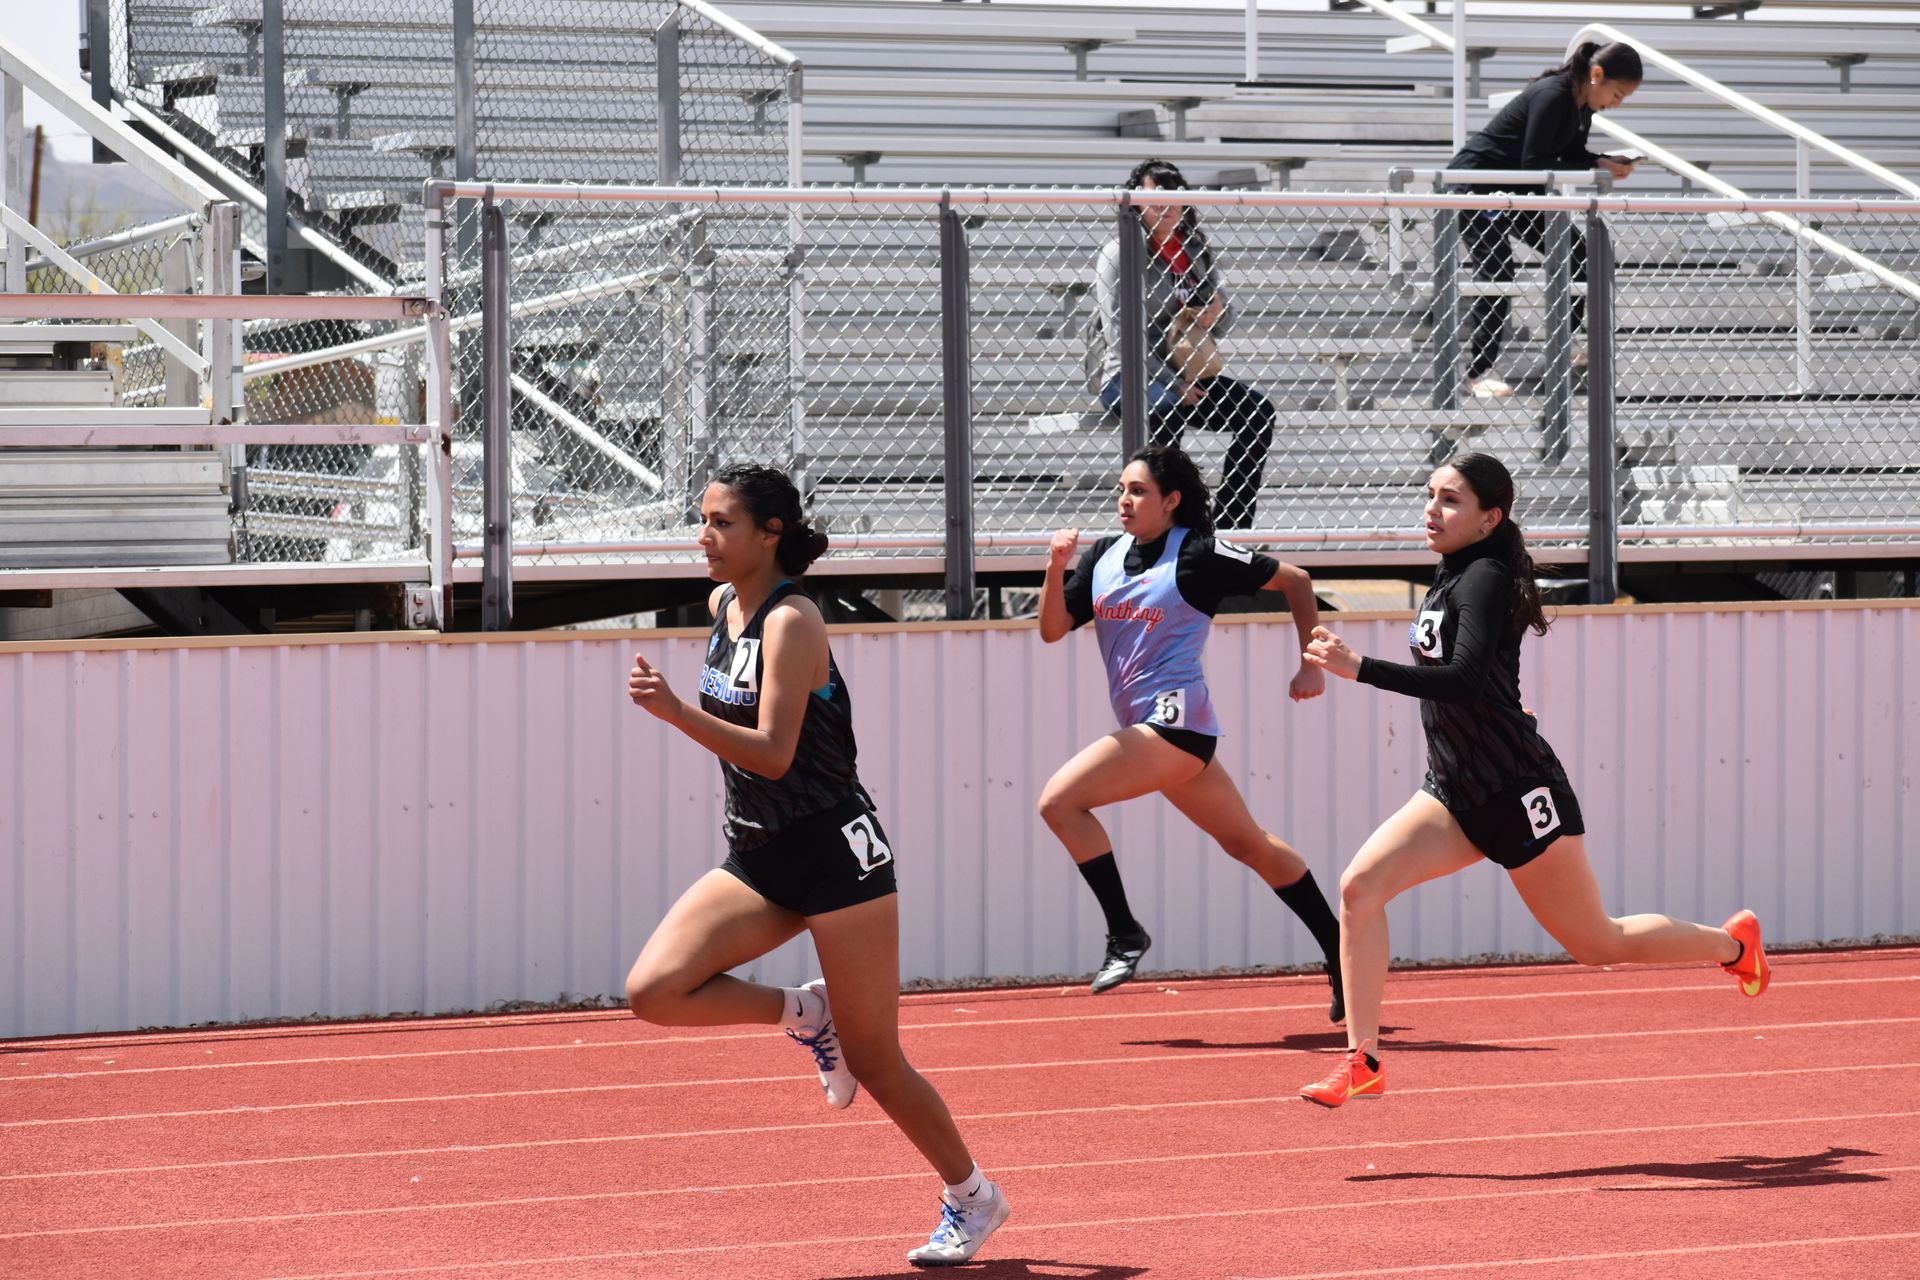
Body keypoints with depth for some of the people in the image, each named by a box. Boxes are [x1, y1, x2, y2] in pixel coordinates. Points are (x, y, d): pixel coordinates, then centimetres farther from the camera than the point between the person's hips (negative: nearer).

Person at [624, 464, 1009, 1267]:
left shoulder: (791, 621, -17)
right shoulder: (722, 604, 6)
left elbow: (773, 753, -27)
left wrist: (675, 712, -35)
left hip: (834, 853, -7)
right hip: (757, 860, 7)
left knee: (873, 1063, 0)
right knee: (653, 991, -15)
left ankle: (971, 1196, 20)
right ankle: (805, 1015, 7)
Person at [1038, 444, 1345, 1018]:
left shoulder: (1200, 555, -9)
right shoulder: (1103, 556, 10)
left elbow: (1295, 580, 1)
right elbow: (1052, 630, 7)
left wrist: (1312, 666, 2)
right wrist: (1056, 567, -10)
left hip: (1176, 719, -8)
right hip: (1146, 728, 8)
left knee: (1060, 800, -17)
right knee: (1249, 843, 15)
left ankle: (1125, 934, -9)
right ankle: (1341, 951, 23)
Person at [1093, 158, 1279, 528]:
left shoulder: (1195, 252, 15)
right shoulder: (1119, 255, -3)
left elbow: (1222, 326, 21)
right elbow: (1120, 334, -12)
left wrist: (1218, 314, -5)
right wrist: (1170, 386, -18)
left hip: (1193, 374, 6)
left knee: (1257, 410, -17)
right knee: (1166, 408, -38)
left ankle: (1229, 525, -18)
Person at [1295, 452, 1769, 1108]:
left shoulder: (1484, 580, -17)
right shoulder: (1451, 576, 9)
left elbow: (1465, 682, -33)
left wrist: (1360, 668, -36)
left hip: (1518, 794, -8)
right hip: (1457, 794, 8)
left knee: (1598, 944, 5)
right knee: (1360, 886, -12)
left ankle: (1732, 942, 31)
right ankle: (1362, 1063, -11)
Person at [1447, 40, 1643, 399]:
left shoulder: (1582, 103, 0)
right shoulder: (1552, 97, -27)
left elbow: (1572, 154, 11)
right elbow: (1534, 164, -28)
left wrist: (1606, 163, -9)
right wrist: (1596, 169, -27)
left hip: (1514, 190, 10)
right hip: (1475, 187, -10)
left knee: (1576, 254, 9)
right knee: (1496, 275, -17)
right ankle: (1479, 371, -11)